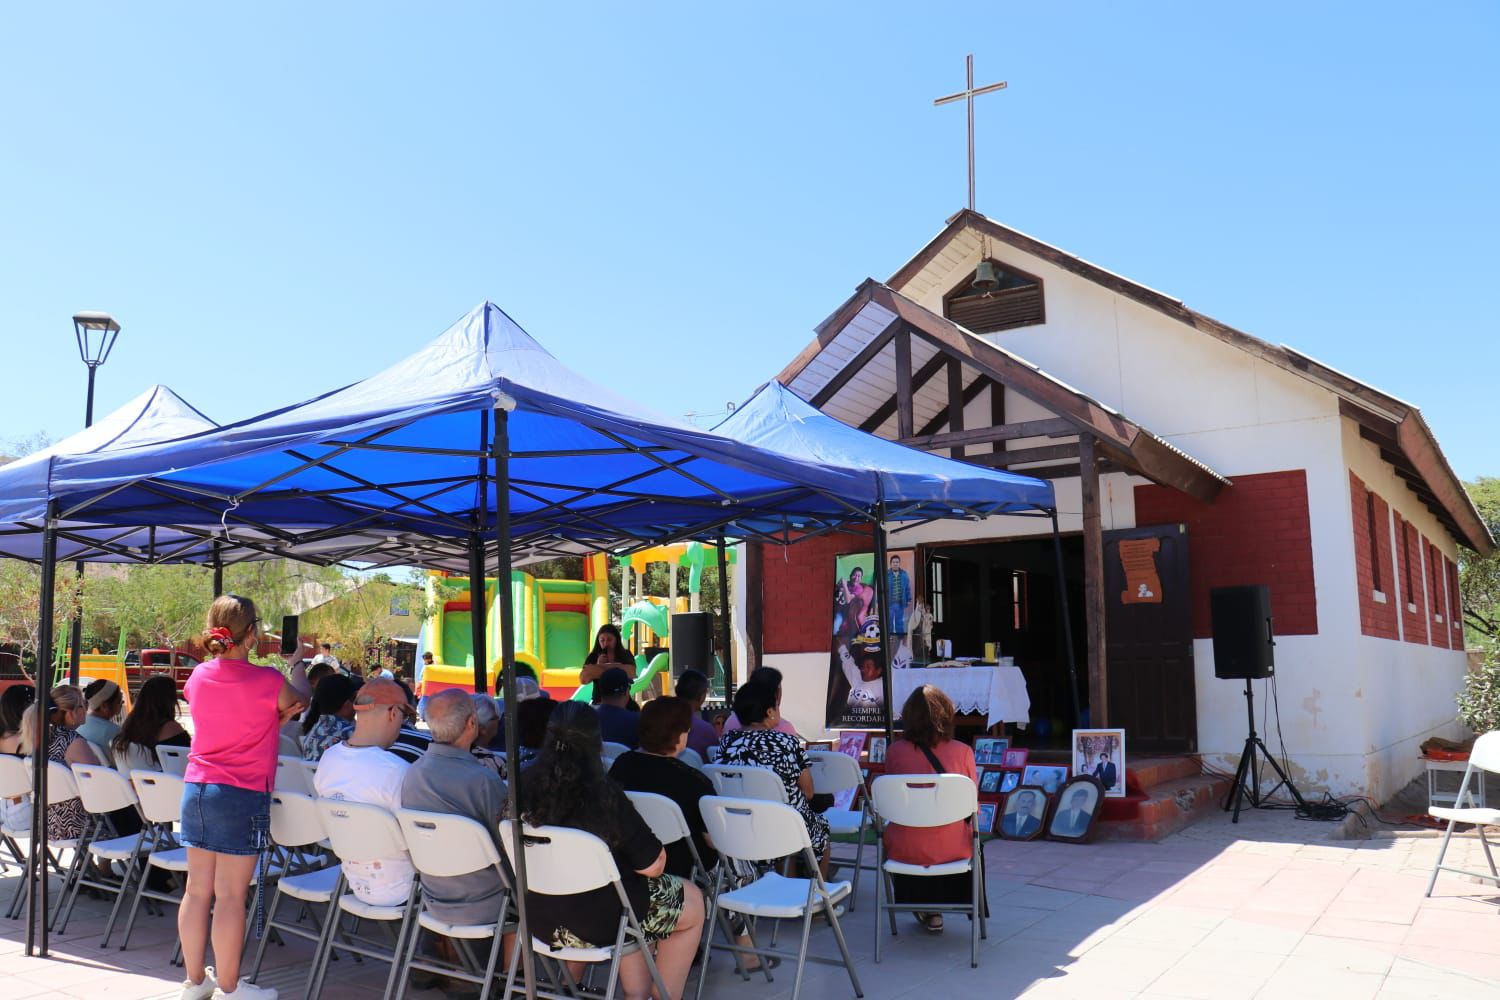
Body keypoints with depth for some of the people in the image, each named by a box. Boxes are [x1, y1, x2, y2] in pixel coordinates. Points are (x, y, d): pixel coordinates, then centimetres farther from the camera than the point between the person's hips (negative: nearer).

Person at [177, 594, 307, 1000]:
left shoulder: (198, 677, 4)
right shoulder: (268, 681, -13)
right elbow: (298, 705, 6)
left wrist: (276, 714, 6)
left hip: (196, 789, 6)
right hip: (242, 796, -6)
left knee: (197, 889, 12)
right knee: (230, 895, 0)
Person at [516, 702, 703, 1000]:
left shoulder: (523, 786, -10)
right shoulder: (603, 794, -24)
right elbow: (653, 865, -18)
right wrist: (659, 854, 5)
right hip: (598, 923, -6)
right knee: (693, 901, 19)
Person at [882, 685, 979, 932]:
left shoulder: (894, 751, -6)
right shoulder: (962, 751, -8)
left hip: (905, 850, 0)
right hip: (951, 849, 0)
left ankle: (929, 912, 40)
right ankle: (934, 911, 43)